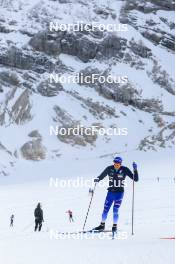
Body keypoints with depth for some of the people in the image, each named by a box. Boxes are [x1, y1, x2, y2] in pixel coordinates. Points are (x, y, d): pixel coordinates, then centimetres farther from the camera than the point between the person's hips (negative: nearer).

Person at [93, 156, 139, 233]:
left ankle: (115, 226, 9)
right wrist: (97, 179, -11)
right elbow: (102, 175, 10)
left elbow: (136, 179, -10)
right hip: (110, 192, 3)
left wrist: (135, 170, -24)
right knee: (105, 209, 5)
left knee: (115, 210, -9)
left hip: (119, 192, -2)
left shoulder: (124, 170, -10)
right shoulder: (109, 169, -5)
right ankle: (102, 225, 22)